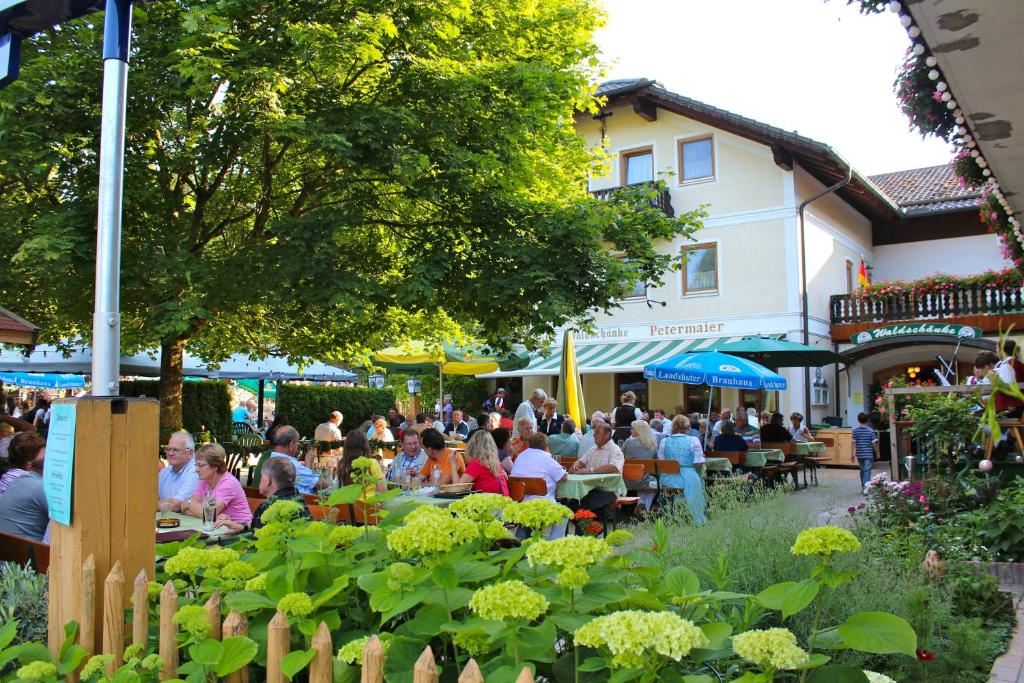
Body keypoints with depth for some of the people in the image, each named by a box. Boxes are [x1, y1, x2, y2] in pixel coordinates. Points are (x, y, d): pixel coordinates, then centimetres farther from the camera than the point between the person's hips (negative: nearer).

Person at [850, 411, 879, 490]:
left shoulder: (855, 430, -1)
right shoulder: (870, 430, -6)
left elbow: (854, 443, -1)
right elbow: (874, 443, -3)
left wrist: (853, 454, 4)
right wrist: (877, 454, 9)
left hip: (859, 454, 3)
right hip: (868, 454, -3)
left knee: (862, 471, 16)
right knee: (867, 471, -4)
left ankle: (863, 487, 25)